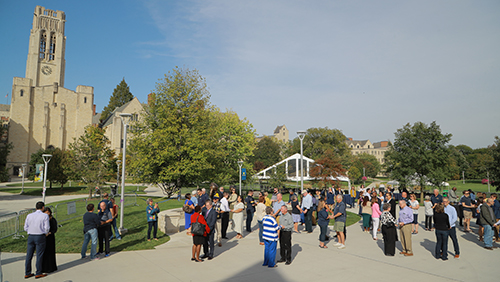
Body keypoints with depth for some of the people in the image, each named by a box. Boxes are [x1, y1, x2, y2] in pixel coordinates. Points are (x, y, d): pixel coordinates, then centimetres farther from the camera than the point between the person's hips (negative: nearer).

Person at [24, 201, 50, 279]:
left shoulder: (29, 215, 3)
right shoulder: (45, 216, -9)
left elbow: (26, 228, 6)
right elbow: (47, 228, -10)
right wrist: (46, 234, 10)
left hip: (30, 237, 5)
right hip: (40, 237, -4)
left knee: (29, 255, 11)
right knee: (39, 255, 3)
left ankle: (27, 273, 18)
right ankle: (38, 273, 9)